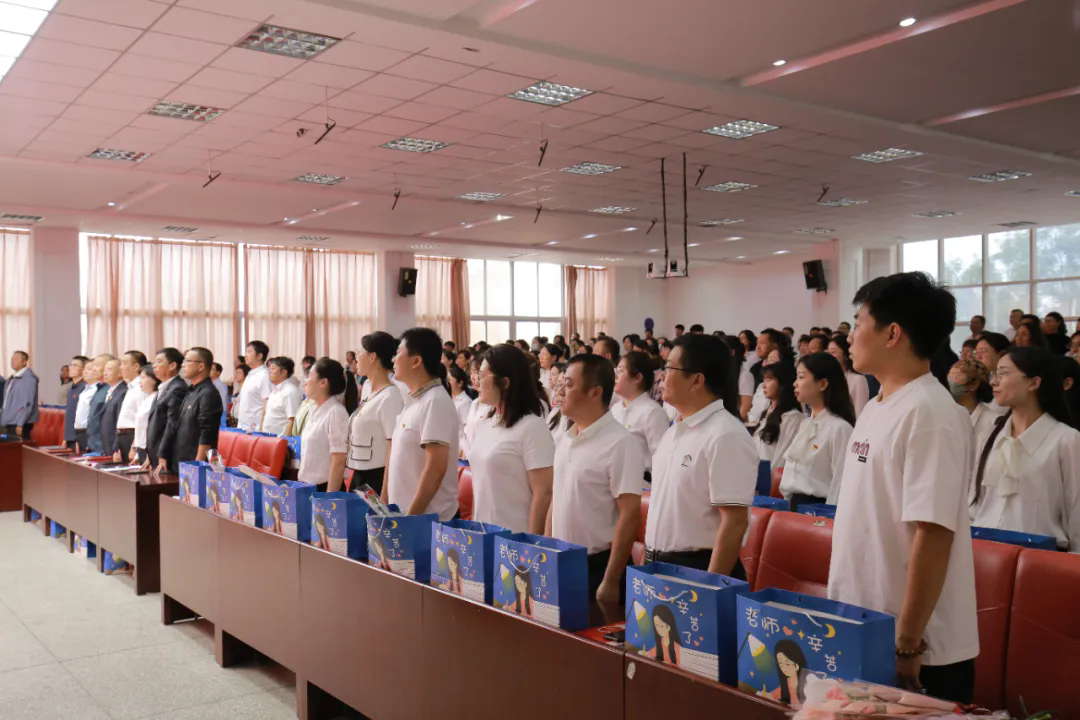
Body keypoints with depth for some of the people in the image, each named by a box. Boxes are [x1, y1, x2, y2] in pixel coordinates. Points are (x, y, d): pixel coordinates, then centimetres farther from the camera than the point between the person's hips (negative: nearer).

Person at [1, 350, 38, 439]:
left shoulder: (29, 378, -12)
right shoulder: (12, 378, 16)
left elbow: (28, 403, -17)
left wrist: (20, 424, -20)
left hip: (21, 423, -9)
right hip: (10, 422, 9)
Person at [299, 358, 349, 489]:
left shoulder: (336, 412, -15)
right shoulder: (315, 412, 9)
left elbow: (339, 461, -18)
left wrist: (330, 495, -20)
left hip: (323, 487, -8)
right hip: (307, 487, 8)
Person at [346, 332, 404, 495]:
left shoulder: (390, 397, -17)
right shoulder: (368, 392, 10)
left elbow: (394, 452, -19)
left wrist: (384, 496, -20)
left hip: (377, 480, -8)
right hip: (359, 477, 9)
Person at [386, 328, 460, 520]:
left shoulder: (435, 402, -16)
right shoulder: (413, 401, 11)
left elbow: (436, 468, -22)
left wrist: (412, 516, -21)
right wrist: (385, 503, 17)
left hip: (428, 519, -8)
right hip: (405, 515, 8)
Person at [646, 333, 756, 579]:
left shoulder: (725, 436, -18)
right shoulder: (675, 431, 9)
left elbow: (735, 521, -21)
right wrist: (648, 557, 16)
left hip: (697, 570, -8)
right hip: (660, 566, 8)